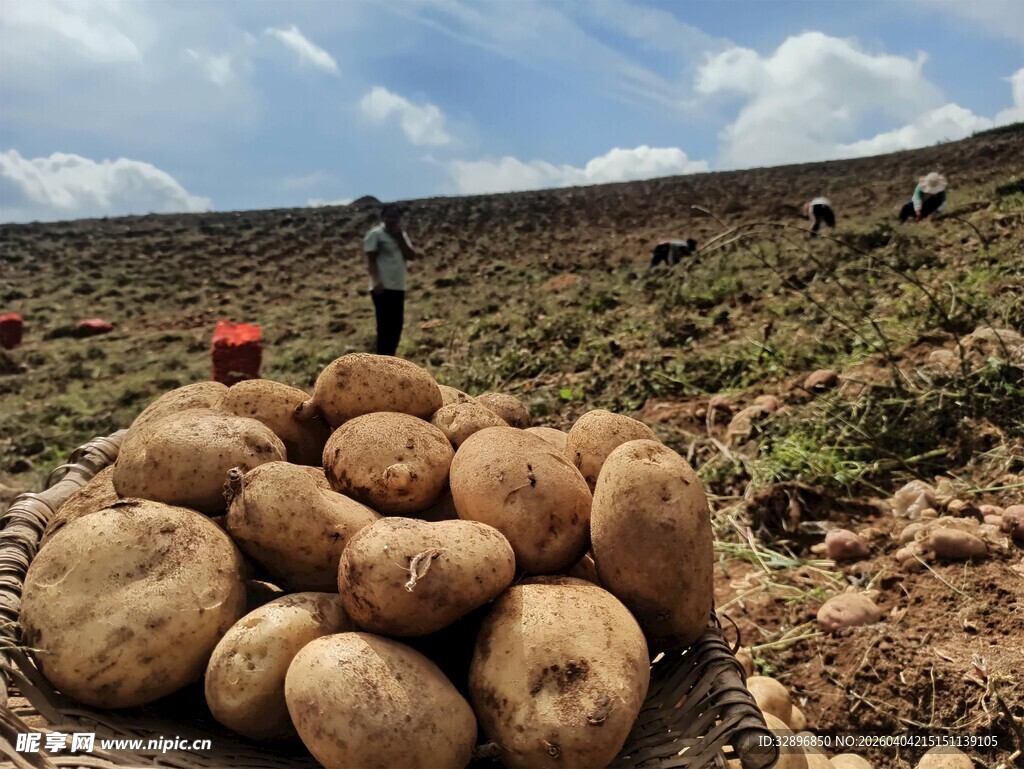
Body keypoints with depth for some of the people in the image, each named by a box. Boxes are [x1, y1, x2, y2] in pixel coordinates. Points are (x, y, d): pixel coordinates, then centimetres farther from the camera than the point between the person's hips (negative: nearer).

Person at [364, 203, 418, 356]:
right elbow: (370, 260, -11)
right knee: (385, 325, -8)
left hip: (398, 287, 7)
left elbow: (412, 256, 4)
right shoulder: (375, 234, -6)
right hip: (383, 287, -7)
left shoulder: (401, 235, 15)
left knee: (397, 324, 10)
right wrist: (376, 281, -23)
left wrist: (399, 238, -5)